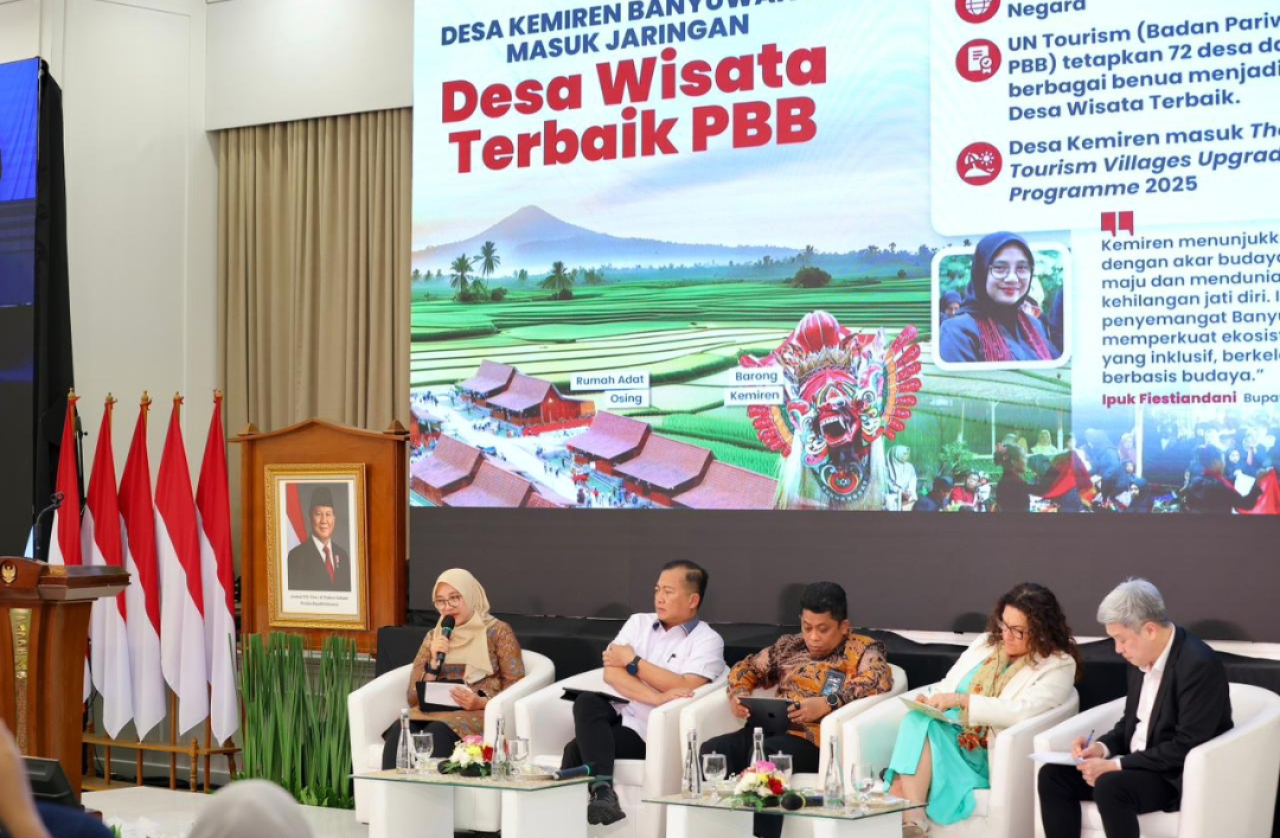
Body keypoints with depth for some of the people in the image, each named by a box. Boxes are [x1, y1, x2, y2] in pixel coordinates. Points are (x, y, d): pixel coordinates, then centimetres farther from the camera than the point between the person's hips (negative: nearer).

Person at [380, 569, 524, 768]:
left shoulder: (498, 632, 8)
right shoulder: (433, 637, 20)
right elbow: (414, 698, 15)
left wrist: (481, 703, -17)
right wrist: (434, 662, -1)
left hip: (479, 715, -3)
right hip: (433, 713, 4)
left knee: (436, 733, -38)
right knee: (399, 731, -32)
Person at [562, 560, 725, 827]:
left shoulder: (708, 641, 3)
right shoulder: (638, 623, 16)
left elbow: (685, 688, -14)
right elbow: (611, 673, 1)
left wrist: (633, 661, -6)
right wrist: (657, 698, -17)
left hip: (649, 731, -4)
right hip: (617, 712, 4)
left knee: (577, 748, -29)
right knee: (586, 701, -33)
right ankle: (602, 790, -44)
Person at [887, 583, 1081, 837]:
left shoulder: (1059, 665, -1)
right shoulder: (986, 643, 18)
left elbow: (1022, 711, -17)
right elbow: (947, 686, 20)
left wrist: (962, 700, -21)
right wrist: (931, 700, -5)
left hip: (989, 756, -5)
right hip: (949, 736, 6)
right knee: (919, 719, -30)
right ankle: (911, 817, -43)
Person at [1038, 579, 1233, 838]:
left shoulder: (1199, 665, -21)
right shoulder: (1142, 658, 5)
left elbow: (1186, 747, -24)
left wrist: (1117, 765, -22)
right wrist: (1103, 747, -3)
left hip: (1182, 775, -9)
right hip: (1137, 765, 9)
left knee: (1109, 787, -33)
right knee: (1053, 775, -6)